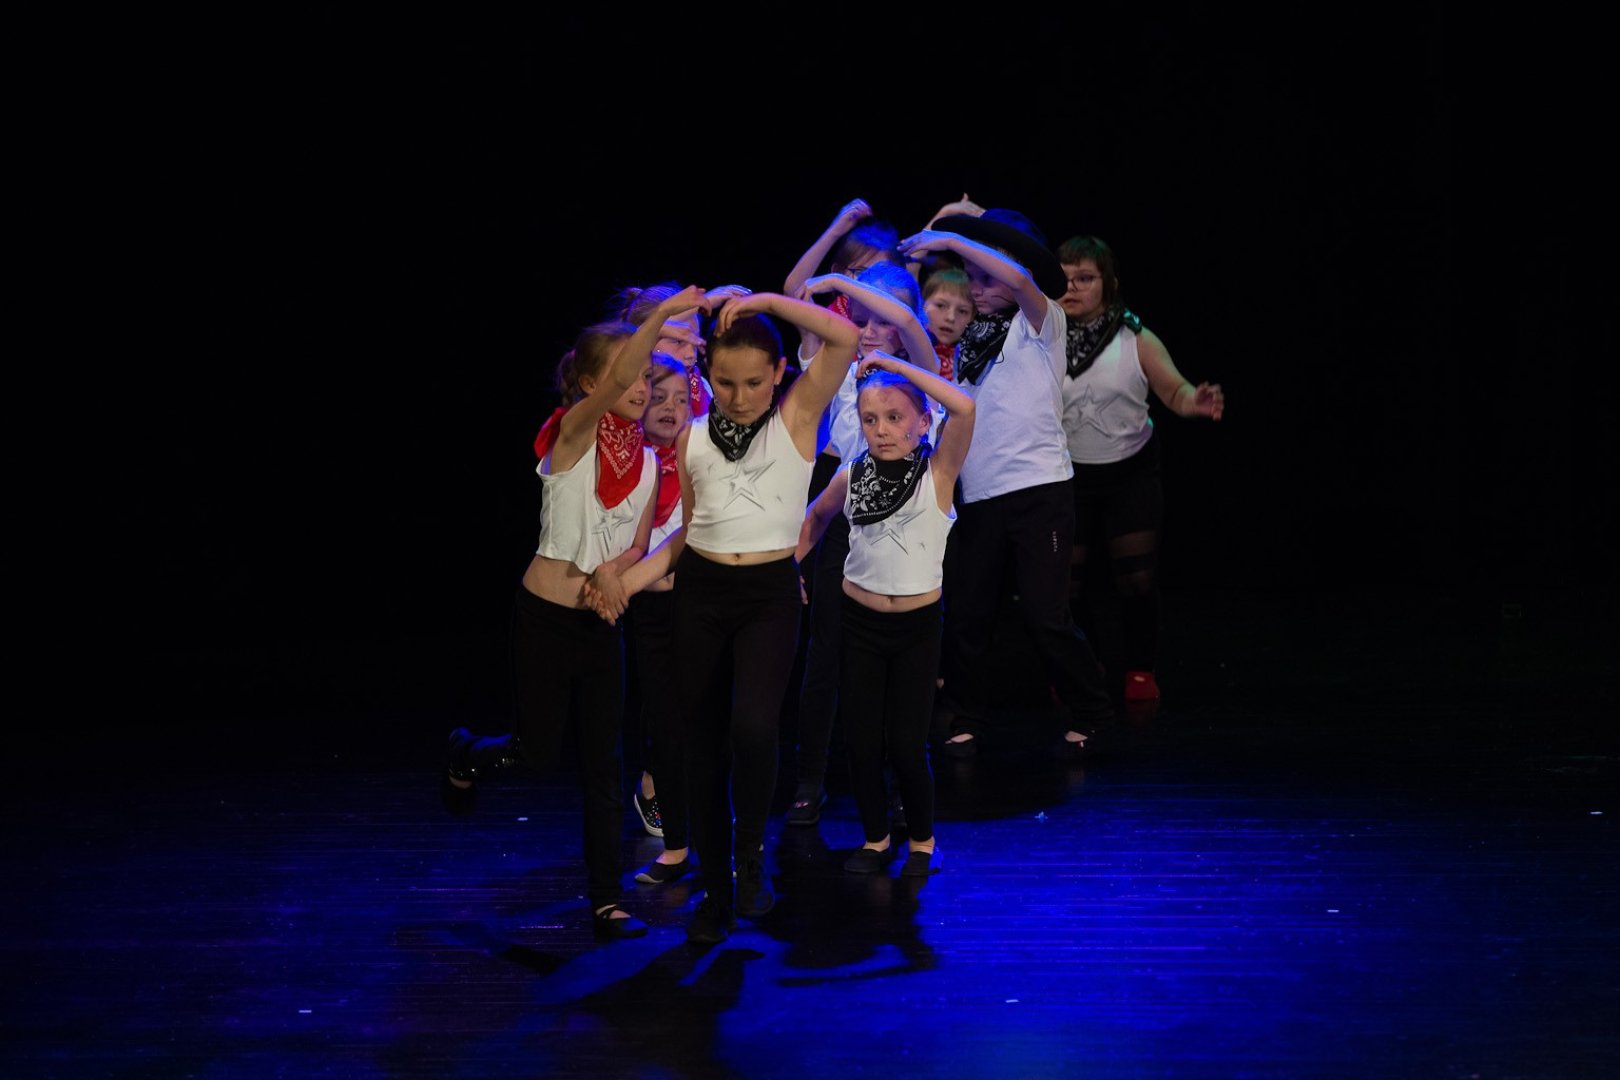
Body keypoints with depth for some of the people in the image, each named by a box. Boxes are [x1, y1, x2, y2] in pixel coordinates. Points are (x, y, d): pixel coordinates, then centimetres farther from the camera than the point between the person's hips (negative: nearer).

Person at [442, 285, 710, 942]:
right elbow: (613, 384, -32)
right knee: (539, 751, 5)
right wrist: (662, 315, -44)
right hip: (544, 616, -5)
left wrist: (614, 570, -12)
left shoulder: (646, 461, 7)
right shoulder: (574, 431, -11)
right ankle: (467, 754, 40)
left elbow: (637, 545, 11)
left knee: (603, 765, 4)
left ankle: (605, 902, 9)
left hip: (602, 621, 5)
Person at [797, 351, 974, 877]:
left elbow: (964, 408, -30)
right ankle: (875, 838, 24)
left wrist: (892, 364, -26)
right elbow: (815, 517, 20)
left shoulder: (937, 473, -12)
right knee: (861, 739, 4)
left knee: (906, 743, -4)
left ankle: (922, 840, 19)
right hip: (860, 621, 3)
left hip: (918, 624, -3)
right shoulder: (851, 477, -3)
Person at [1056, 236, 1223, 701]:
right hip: (1069, 475, 0)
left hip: (1132, 474, 0)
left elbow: (1175, 389, -8)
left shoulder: (1135, 339, -5)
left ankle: (1141, 671, 18)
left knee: (1137, 578, 0)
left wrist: (1196, 401, -28)